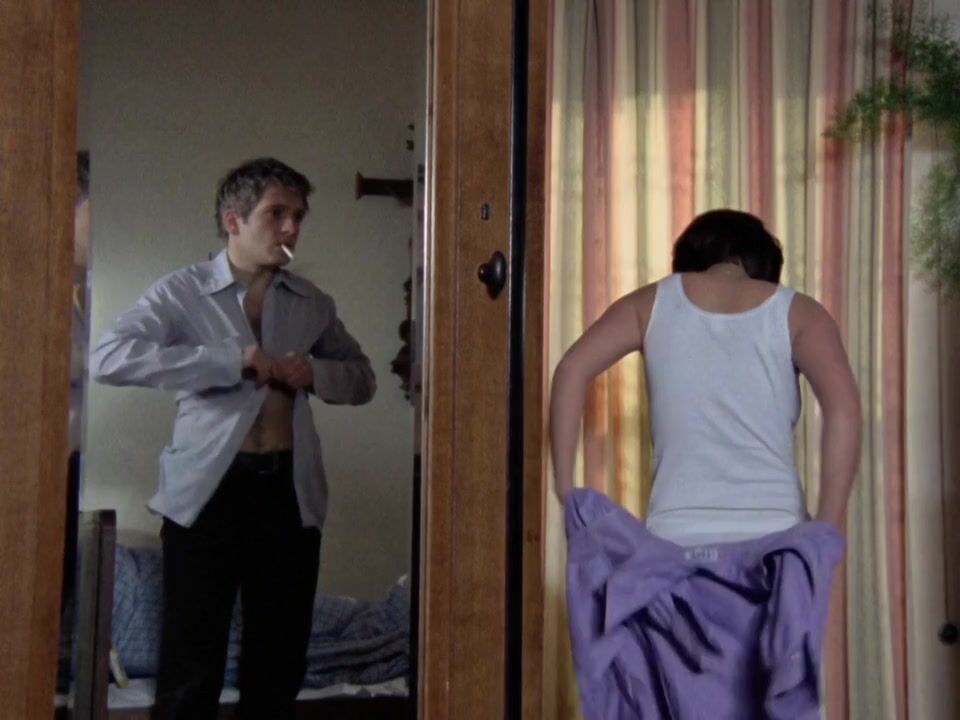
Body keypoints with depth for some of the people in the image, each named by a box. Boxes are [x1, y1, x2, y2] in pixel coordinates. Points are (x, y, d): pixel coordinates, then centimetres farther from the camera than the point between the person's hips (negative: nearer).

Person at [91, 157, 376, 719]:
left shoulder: (313, 303, 12)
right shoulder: (182, 292, -1)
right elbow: (110, 359, -15)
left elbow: (363, 379, 20)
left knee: (279, 666, 11)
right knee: (191, 670, -1)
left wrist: (316, 372, -4)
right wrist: (229, 360, -20)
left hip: (290, 494, 4)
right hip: (209, 492, -4)